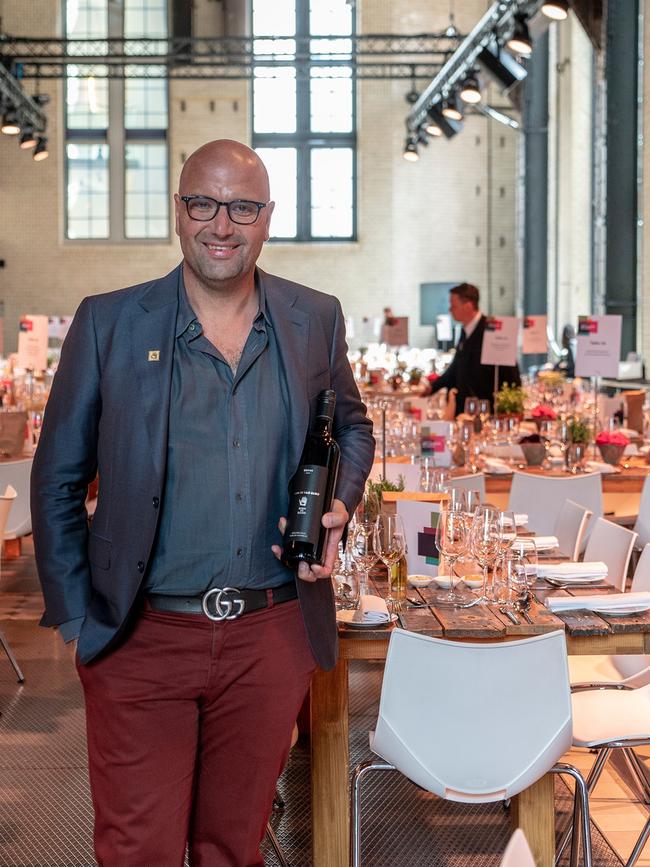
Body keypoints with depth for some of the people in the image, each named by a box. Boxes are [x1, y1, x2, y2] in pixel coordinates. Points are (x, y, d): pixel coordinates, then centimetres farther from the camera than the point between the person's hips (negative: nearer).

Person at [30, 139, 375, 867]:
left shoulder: (315, 321, 4)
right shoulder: (109, 323, -3)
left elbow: (351, 426, 19)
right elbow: (58, 482, 2)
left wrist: (338, 510, -1)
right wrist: (77, 618, -3)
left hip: (270, 638, 2)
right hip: (141, 638, -2)